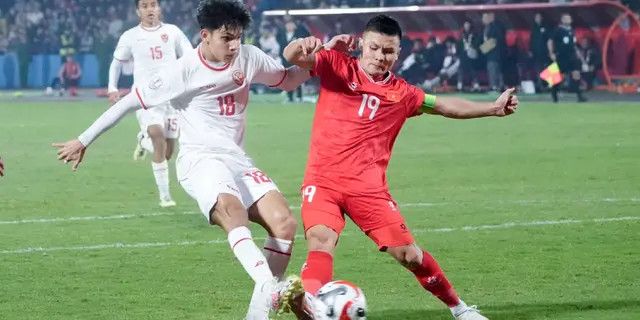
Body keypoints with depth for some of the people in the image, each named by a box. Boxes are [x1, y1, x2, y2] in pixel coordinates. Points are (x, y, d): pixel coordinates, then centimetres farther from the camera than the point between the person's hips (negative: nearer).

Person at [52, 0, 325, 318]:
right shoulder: (183, 71, -9)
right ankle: (269, 287, -58)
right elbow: (130, 101, -1)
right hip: (200, 159, -6)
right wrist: (83, 141, 3)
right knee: (231, 208, -38)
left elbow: (288, 80, 23)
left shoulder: (249, 58, 6)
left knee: (284, 221, -16)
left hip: (237, 160, 6)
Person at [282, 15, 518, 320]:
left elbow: (446, 105, 22)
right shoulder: (336, 66, 4)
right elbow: (292, 57, -7)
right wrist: (302, 44, -32)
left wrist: (493, 108, 13)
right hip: (323, 180, -2)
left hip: (368, 186, 2)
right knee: (321, 239, -30)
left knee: (410, 254, 1)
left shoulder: (401, 93, 12)